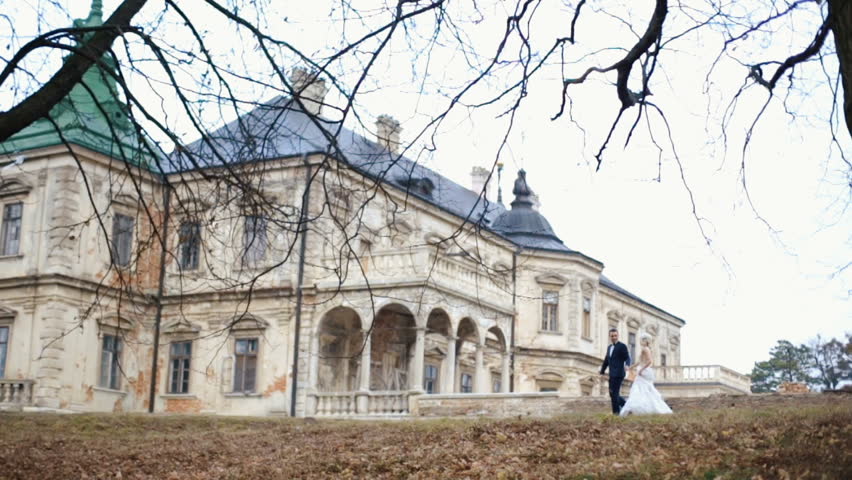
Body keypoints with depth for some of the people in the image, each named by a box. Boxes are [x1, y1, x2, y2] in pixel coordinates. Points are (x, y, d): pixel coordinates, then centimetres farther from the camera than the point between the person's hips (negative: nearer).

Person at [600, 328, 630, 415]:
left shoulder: (622, 346, -4)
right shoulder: (609, 347, 18)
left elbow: (627, 358, -14)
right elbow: (606, 361, 27)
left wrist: (627, 366, -33)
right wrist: (602, 371, 30)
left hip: (618, 374, -8)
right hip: (612, 375, 8)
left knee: (614, 394, -8)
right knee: (612, 394, 9)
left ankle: (616, 412, 0)